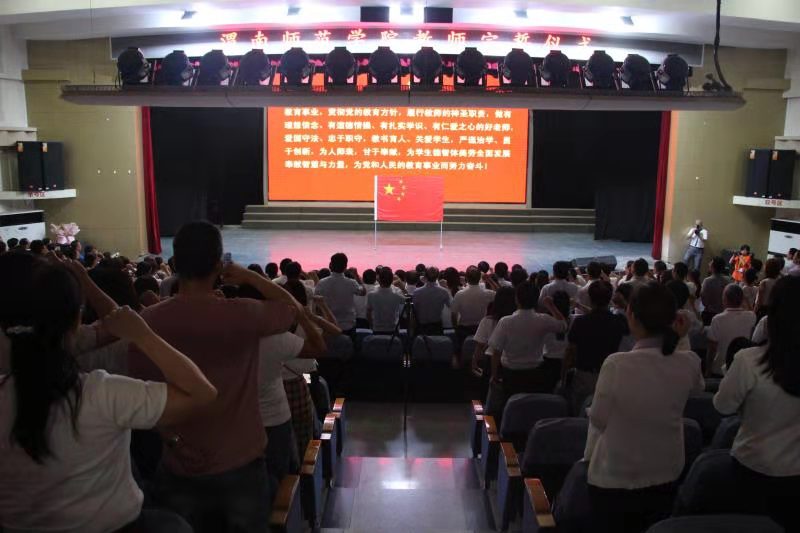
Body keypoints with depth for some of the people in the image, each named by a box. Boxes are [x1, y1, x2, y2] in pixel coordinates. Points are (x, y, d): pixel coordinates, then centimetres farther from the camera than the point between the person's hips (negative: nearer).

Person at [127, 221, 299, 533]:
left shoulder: (147, 321, -10)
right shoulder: (243, 315, -17)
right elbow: (292, 307, 2)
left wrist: (172, 439, 5)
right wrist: (250, 276, 8)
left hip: (180, 467, 2)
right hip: (240, 464, -2)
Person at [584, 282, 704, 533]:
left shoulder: (616, 364, -27)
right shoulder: (689, 363, -14)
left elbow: (598, 419, -13)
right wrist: (678, 339, 9)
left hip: (614, 479, -4)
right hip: (665, 476, 4)